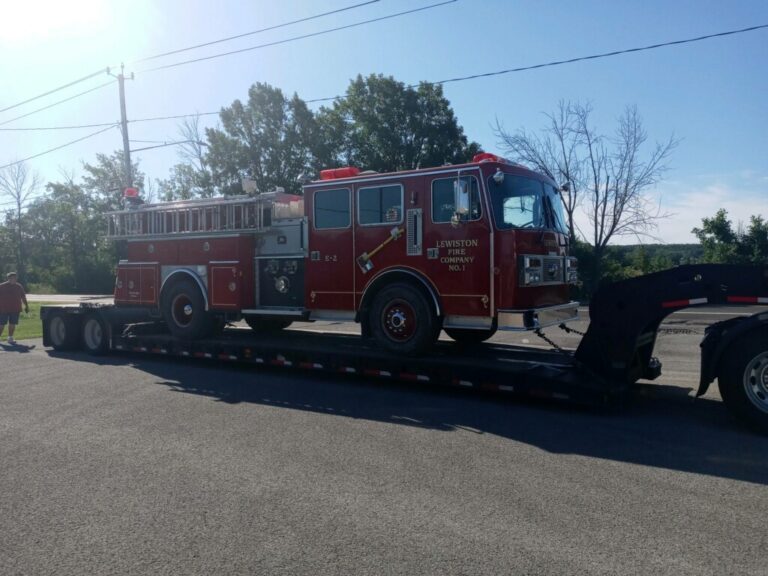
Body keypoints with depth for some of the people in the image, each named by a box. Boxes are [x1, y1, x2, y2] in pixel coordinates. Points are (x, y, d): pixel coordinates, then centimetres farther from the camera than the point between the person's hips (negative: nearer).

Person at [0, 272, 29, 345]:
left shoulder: (18, 286, 11)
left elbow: (23, 297, 18)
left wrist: (26, 306, 17)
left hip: (15, 309, 3)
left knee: (12, 324, 5)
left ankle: (10, 338, 14)